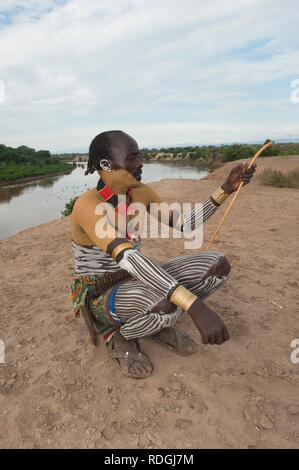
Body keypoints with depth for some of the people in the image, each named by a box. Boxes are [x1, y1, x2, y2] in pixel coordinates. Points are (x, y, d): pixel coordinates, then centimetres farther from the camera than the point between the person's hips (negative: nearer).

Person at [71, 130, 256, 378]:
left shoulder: (140, 193, -3)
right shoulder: (88, 205, -26)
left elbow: (185, 223, 1)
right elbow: (127, 256, -40)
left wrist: (226, 189, -8)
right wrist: (194, 305, -46)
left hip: (134, 281, 6)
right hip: (101, 296, -6)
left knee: (218, 263, -10)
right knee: (169, 301, -40)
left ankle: (158, 322, 5)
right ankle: (118, 336, -6)